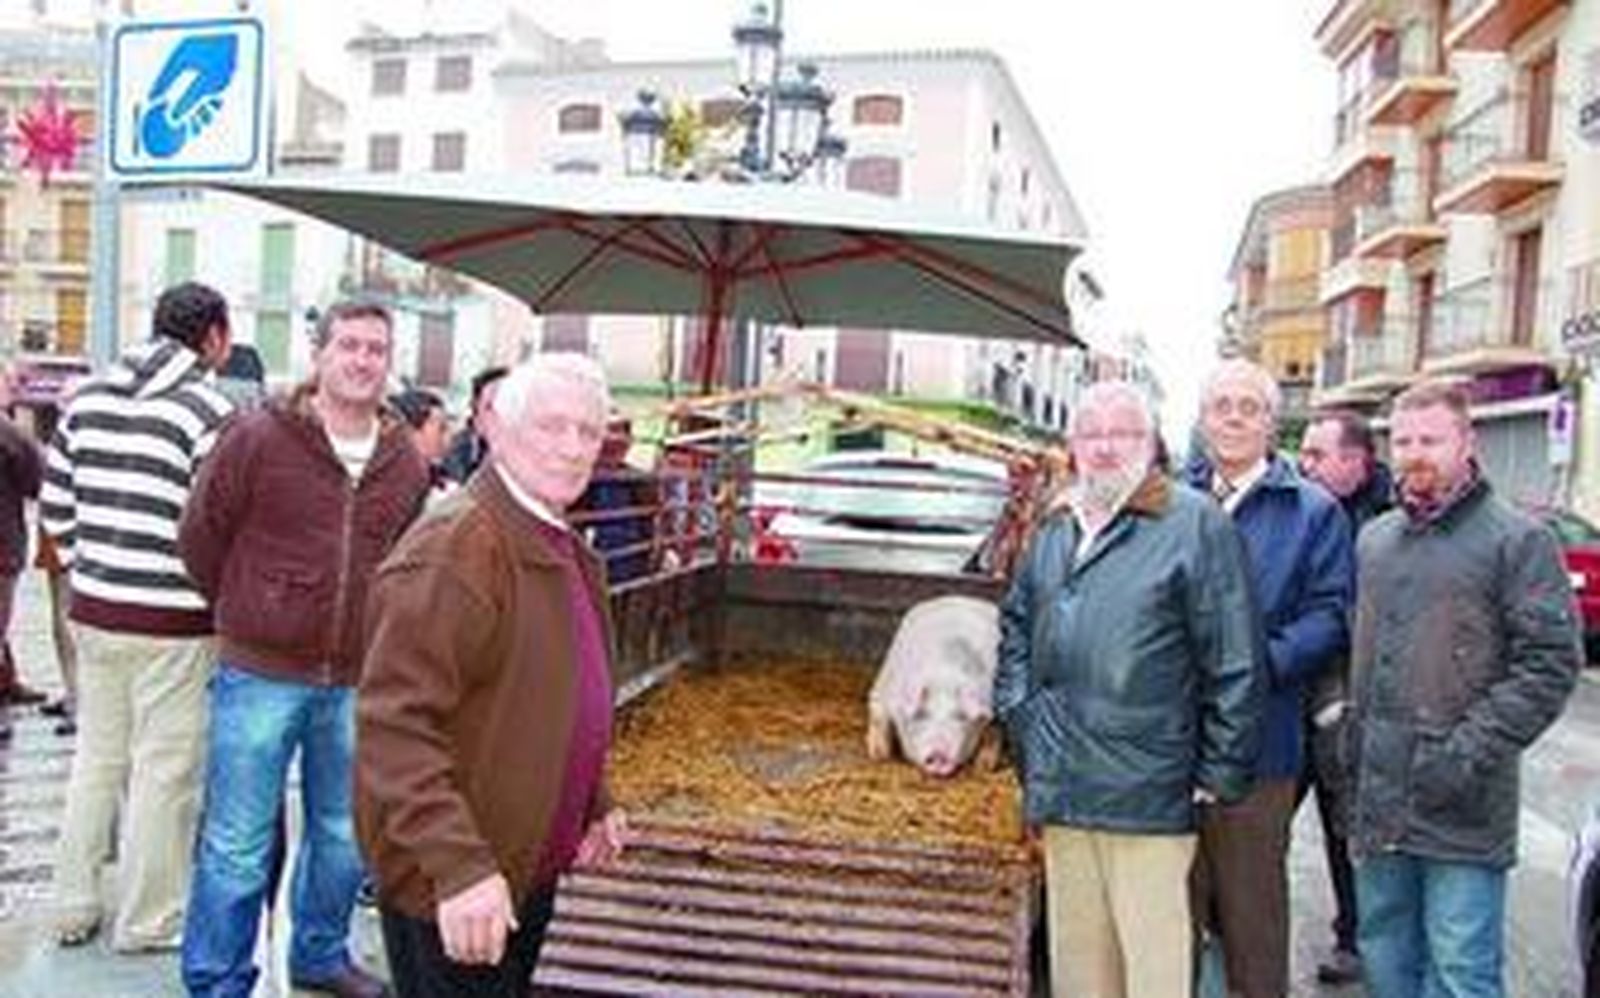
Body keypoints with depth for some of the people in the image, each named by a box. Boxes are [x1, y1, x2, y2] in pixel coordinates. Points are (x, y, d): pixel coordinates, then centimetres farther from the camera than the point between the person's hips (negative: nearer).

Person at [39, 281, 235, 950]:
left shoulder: (89, 397, 6)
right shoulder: (208, 411, -14)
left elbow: (54, 502, 10)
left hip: (93, 610, 7)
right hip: (172, 621, -6)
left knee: (96, 758, 18)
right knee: (165, 770, 6)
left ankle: (73, 907, 29)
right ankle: (148, 921, 16)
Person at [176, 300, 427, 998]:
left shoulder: (407, 463, 3)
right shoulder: (258, 438, -9)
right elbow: (199, 541, 0)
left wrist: (373, 640, 13)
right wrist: (247, 618, 9)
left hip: (355, 683, 4)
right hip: (260, 675, -4)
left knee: (344, 835, 18)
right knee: (238, 844, 4)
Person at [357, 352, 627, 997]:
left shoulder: (567, 550, 11)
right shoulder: (455, 546, -21)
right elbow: (394, 726, -27)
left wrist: (592, 806, 19)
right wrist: (458, 866, -32)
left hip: (530, 865, 9)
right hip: (449, 885, -9)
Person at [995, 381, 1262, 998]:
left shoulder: (1194, 523, -6)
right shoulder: (1055, 530, 14)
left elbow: (1234, 662, -8)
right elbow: (1016, 624, 25)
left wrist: (1219, 774, -9)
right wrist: (1017, 711, 12)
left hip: (1147, 792, -6)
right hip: (1061, 787, 6)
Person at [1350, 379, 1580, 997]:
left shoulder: (1517, 540, -6)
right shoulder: (1373, 539, 15)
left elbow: (1551, 662, -11)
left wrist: (1472, 751, -17)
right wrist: (1355, 737, 12)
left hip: (1462, 810, -6)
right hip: (1377, 801, 6)